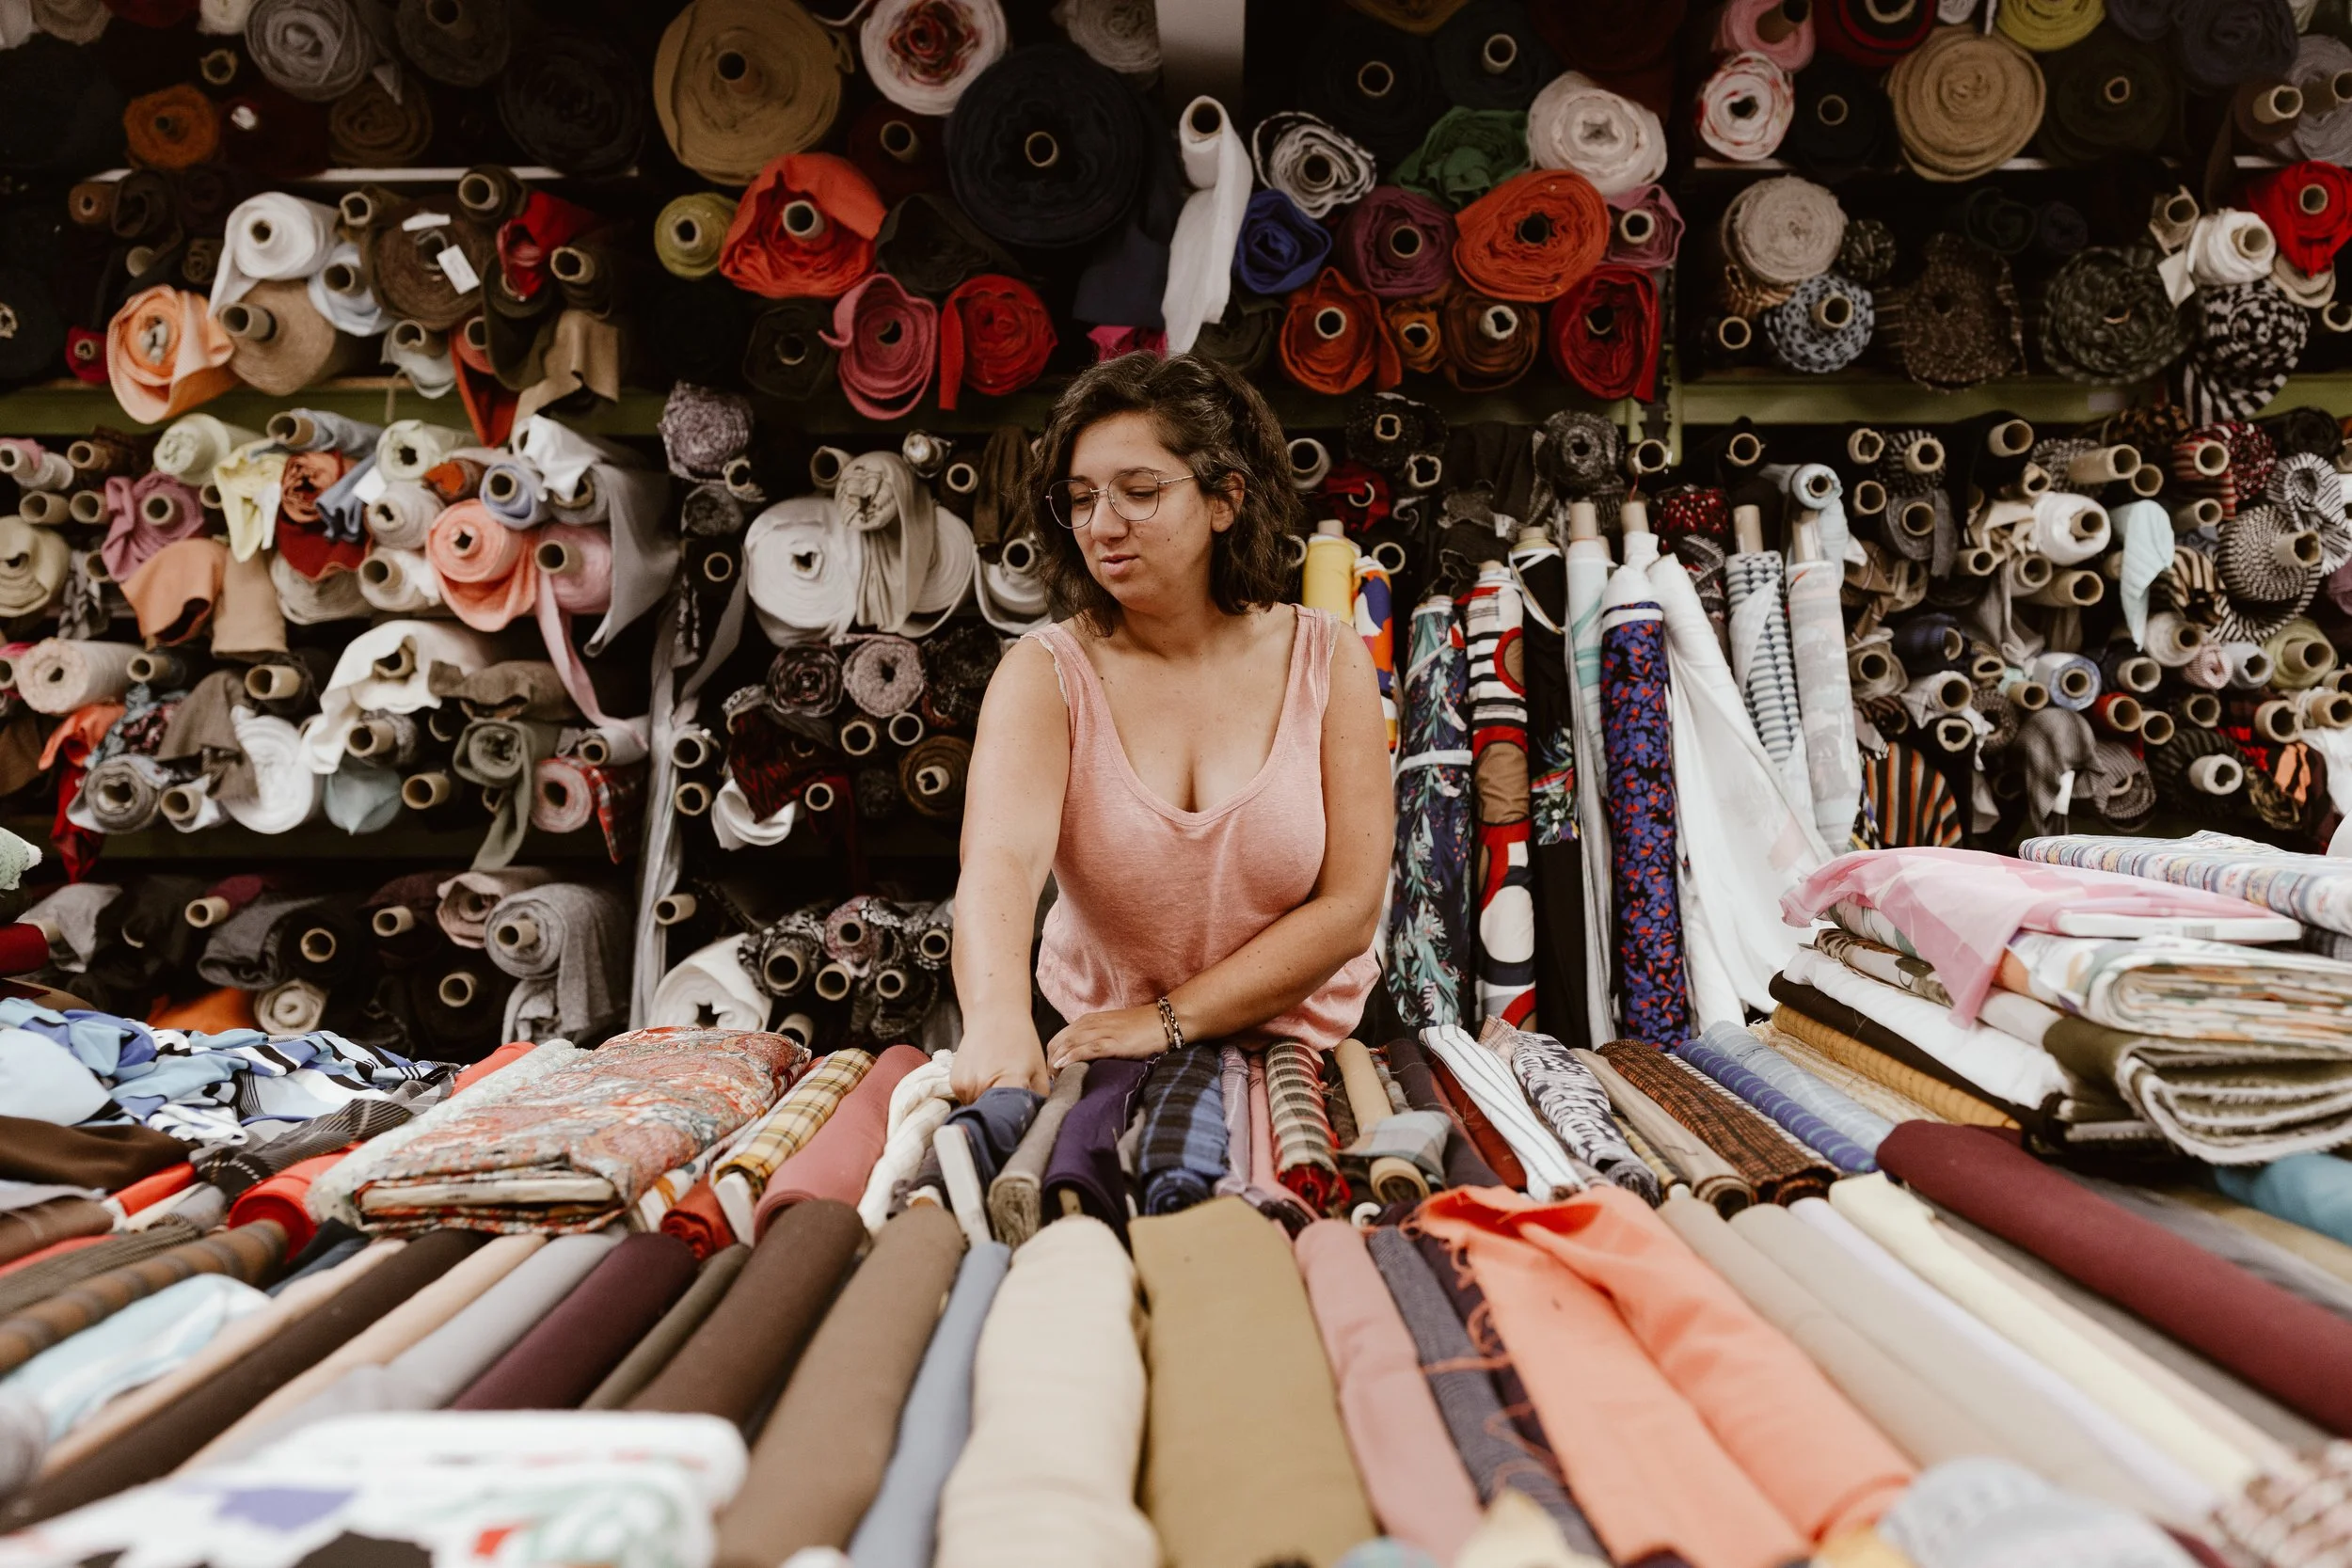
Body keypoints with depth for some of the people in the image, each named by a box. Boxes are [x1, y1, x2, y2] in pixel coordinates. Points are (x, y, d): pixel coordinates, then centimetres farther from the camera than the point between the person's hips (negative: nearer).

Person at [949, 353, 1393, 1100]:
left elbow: (1349, 911, -9)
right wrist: (997, 1017, -47)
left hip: (1303, 1043, -1)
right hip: (1090, 1046, 1)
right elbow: (998, 856, -27)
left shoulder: (1328, 660, -5)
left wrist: (1169, 1020, -17)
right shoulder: (1046, 673, -8)